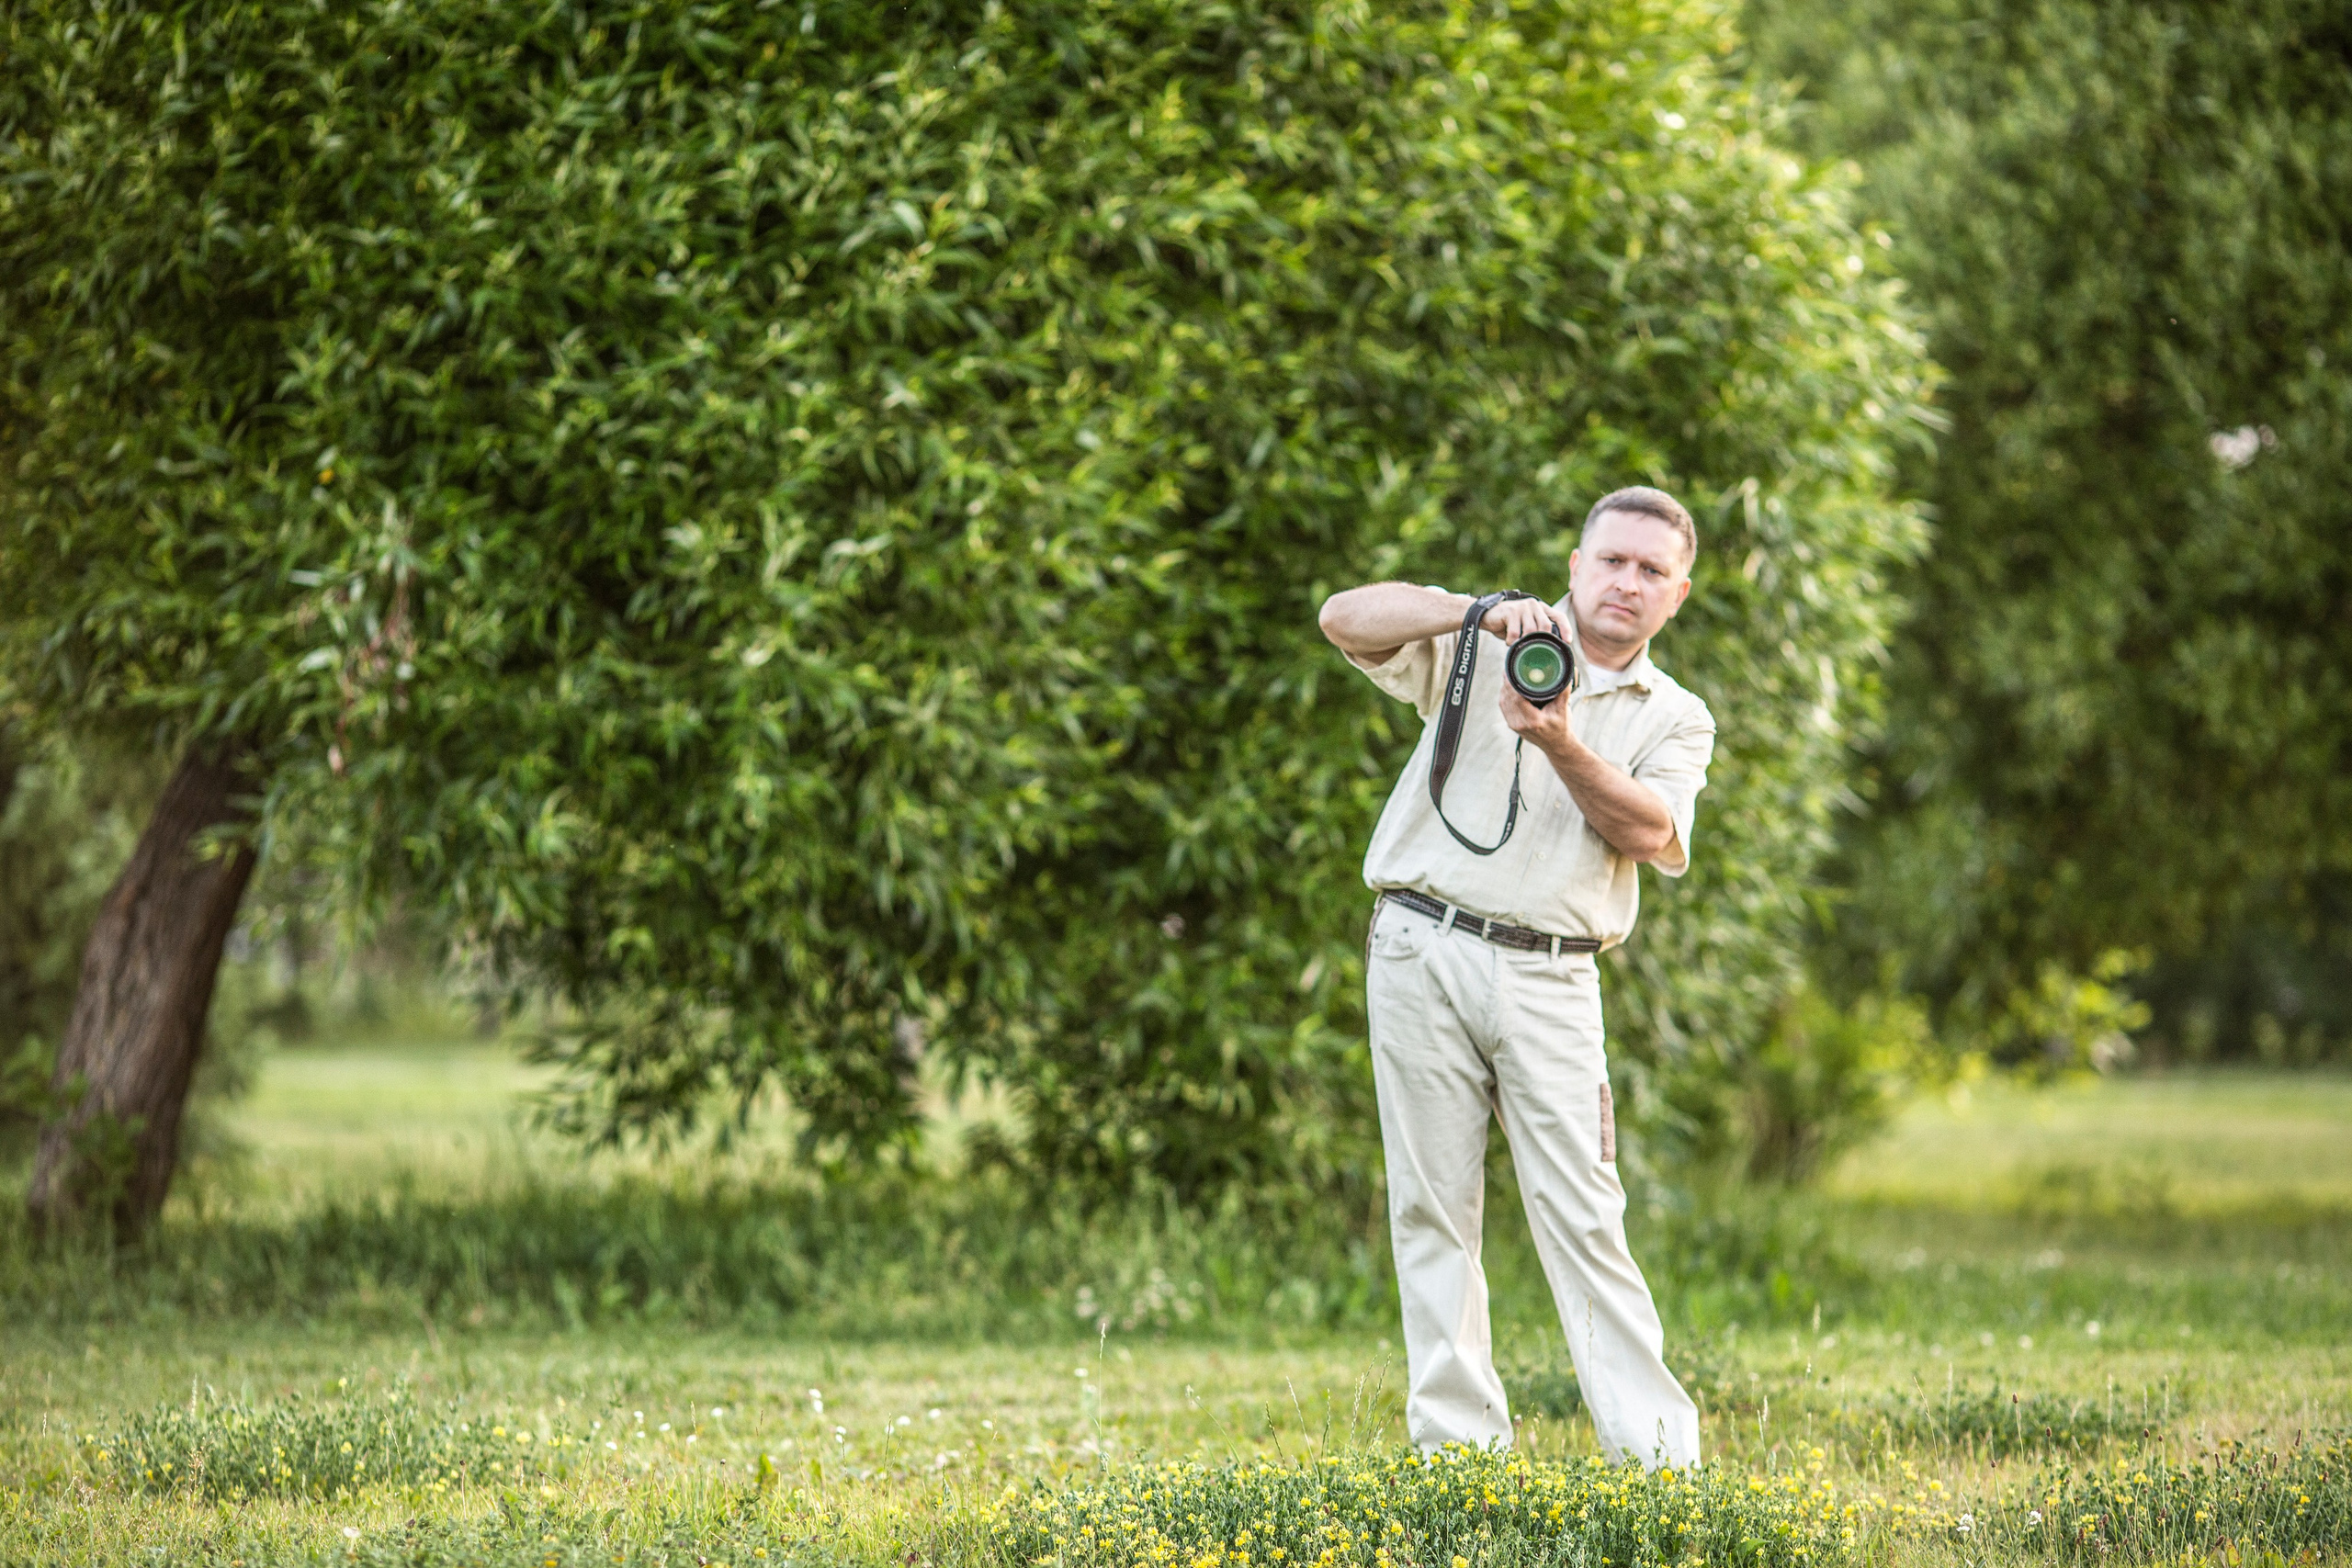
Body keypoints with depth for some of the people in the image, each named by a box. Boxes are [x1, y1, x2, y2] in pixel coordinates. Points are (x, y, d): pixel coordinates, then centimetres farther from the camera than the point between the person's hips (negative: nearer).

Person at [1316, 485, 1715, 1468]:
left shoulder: (1677, 719, 14)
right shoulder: (1486, 650, 10)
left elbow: (1651, 833, -4)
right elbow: (1346, 619, -3)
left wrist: (1561, 743, -19)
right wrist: (1484, 610, -15)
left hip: (1550, 977, 0)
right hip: (1426, 949, 0)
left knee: (1583, 1214, -7)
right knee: (1433, 1206, 0)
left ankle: (1659, 1456, -9)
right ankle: (1456, 1445, 4)